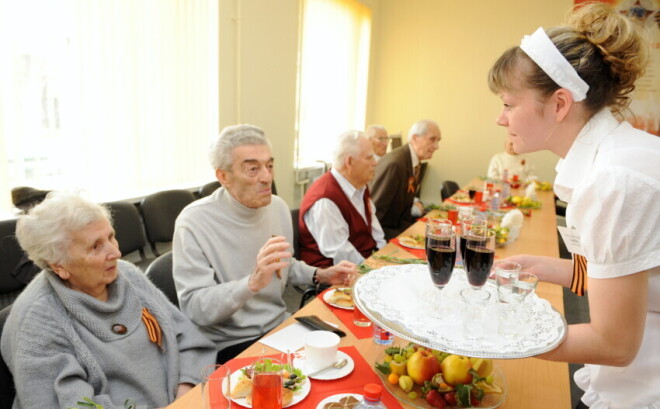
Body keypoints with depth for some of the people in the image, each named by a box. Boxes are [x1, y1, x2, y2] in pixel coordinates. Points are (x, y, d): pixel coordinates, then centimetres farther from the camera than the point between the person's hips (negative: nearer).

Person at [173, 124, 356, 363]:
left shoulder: (278, 207, 1)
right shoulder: (193, 223, -18)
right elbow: (194, 308, -22)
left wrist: (321, 276, 1)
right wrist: (252, 283, -37)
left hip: (280, 326, 6)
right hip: (229, 346, -6)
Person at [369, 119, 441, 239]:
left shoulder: (415, 161, 4)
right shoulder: (395, 163, -25)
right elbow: (373, 210, -23)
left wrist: (415, 203, -1)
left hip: (399, 223, 9)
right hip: (382, 229, -9)